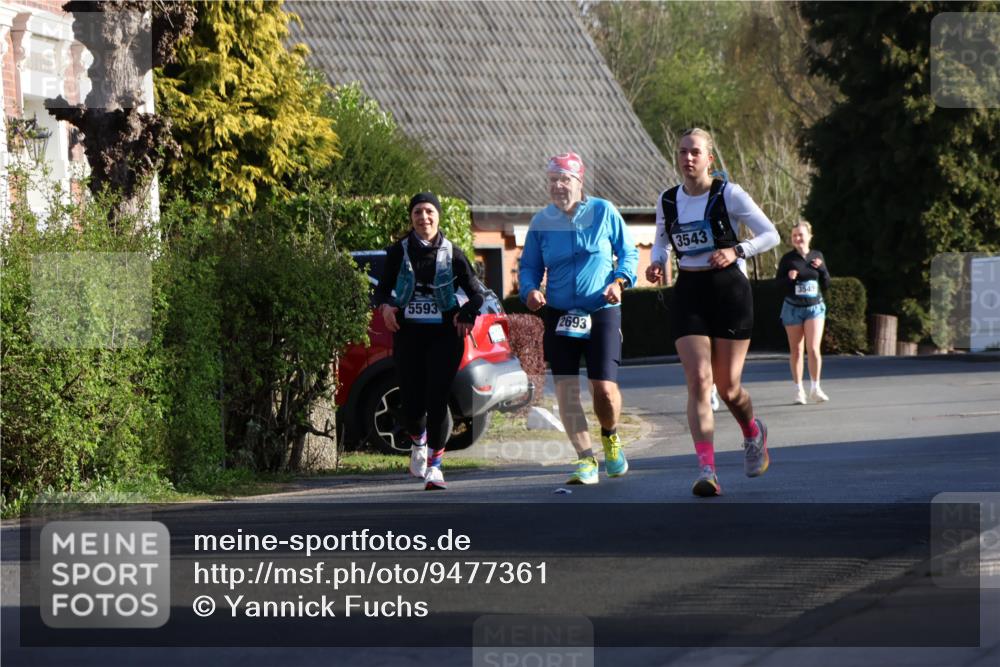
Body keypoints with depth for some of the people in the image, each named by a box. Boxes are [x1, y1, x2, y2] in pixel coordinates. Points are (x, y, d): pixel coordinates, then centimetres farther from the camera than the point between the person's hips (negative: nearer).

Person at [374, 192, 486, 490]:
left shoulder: (452, 253, 2)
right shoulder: (399, 251, 4)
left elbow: (477, 292, 7)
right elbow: (382, 289, 10)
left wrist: (468, 314, -11)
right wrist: (385, 306, -12)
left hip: (445, 334, -1)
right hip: (408, 334, 1)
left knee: (437, 399, -11)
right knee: (412, 402, 0)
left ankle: (434, 466, -4)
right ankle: (418, 442, 35)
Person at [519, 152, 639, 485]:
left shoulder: (603, 212, -2)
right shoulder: (541, 222, 3)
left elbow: (628, 252, 7)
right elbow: (529, 266, 10)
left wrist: (619, 281, -10)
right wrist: (530, 290, -11)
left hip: (602, 312, -2)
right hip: (559, 314, 2)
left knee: (605, 387, -7)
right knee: (565, 387, -10)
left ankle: (610, 437, 25)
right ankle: (586, 460, -4)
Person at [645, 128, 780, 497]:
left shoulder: (728, 195, -6)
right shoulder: (667, 201, 5)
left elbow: (770, 235, -3)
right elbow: (662, 241, 22)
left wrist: (736, 251, -19)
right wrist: (657, 262, 0)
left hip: (729, 290, -3)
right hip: (688, 293, 3)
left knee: (727, 386, 1)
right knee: (698, 379, -14)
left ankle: (753, 433, 37)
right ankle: (707, 470, -18)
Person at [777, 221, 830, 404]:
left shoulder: (817, 256, 5)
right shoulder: (788, 259, -4)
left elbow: (826, 284, 8)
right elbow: (778, 283, -3)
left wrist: (821, 268, -9)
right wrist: (789, 278, -22)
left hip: (815, 307, 1)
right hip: (793, 308, -1)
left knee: (814, 348, -10)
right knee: (796, 350, 5)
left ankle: (815, 388, 1)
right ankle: (799, 390, 14)